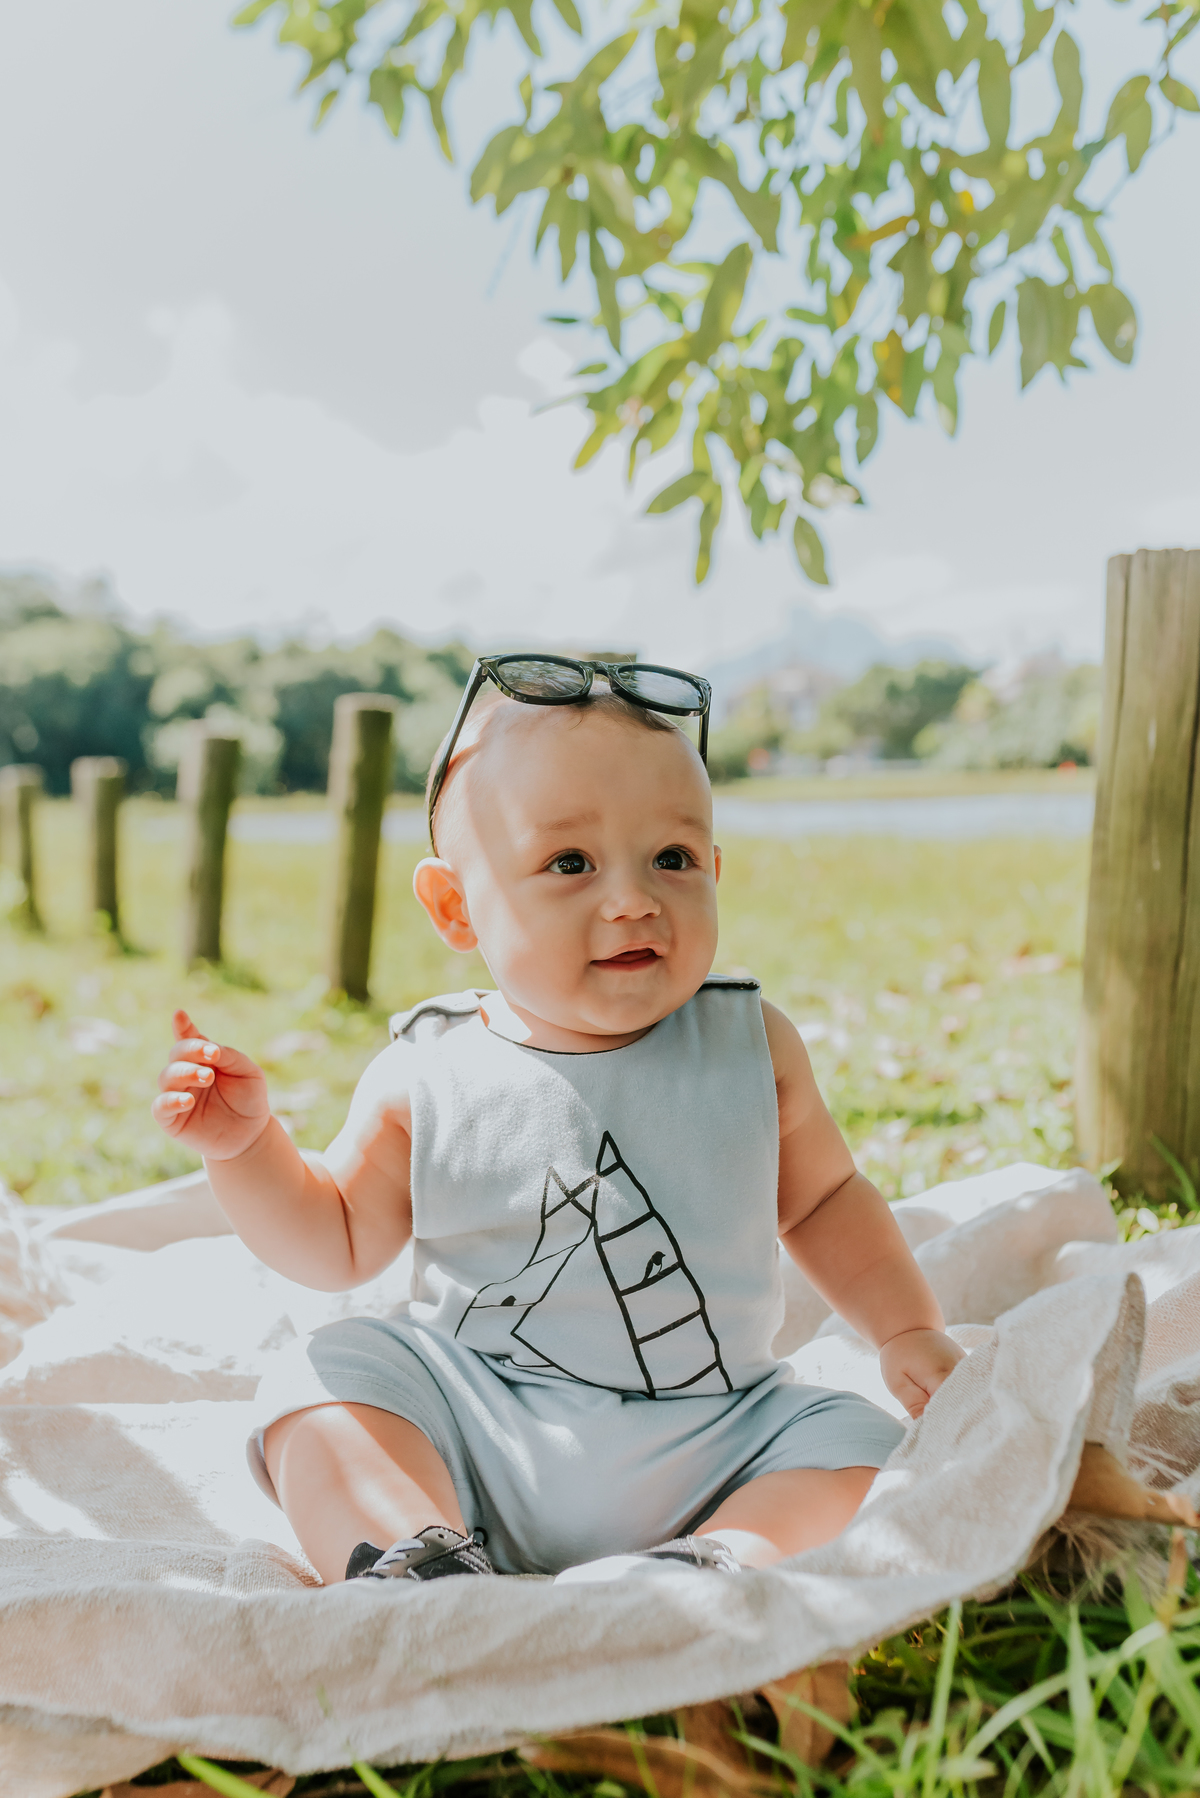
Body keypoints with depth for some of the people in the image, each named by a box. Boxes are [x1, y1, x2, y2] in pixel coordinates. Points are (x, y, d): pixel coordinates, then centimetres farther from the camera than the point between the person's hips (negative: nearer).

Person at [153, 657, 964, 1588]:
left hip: (711, 1454, 1)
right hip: (475, 1439, 0)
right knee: (321, 1380, -17)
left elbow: (824, 1196, 14)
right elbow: (340, 1242, 5)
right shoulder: (426, 1081, -6)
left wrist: (909, 1329, 4)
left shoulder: (753, 1044, -3)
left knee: (863, 1449, -17)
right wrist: (246, 1144, -11)